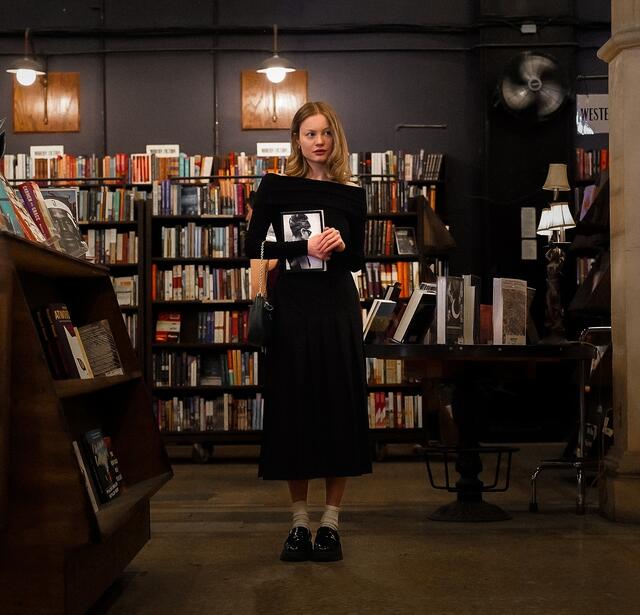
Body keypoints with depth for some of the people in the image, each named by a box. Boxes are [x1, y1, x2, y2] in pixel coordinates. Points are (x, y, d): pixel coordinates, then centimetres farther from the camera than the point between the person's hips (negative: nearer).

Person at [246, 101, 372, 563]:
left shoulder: (351, 194, 8)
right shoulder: (276, 187, 3)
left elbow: (358, 261, 11)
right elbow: (255, 247, -5)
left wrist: (341, 246, -10)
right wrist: (304, 247, -18)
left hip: (338, 308, 1)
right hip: (291, 306, -1)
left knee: (340, 411, 1)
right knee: (293, 412, 3)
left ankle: (330, 523, 11)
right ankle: (300, 522, 15)